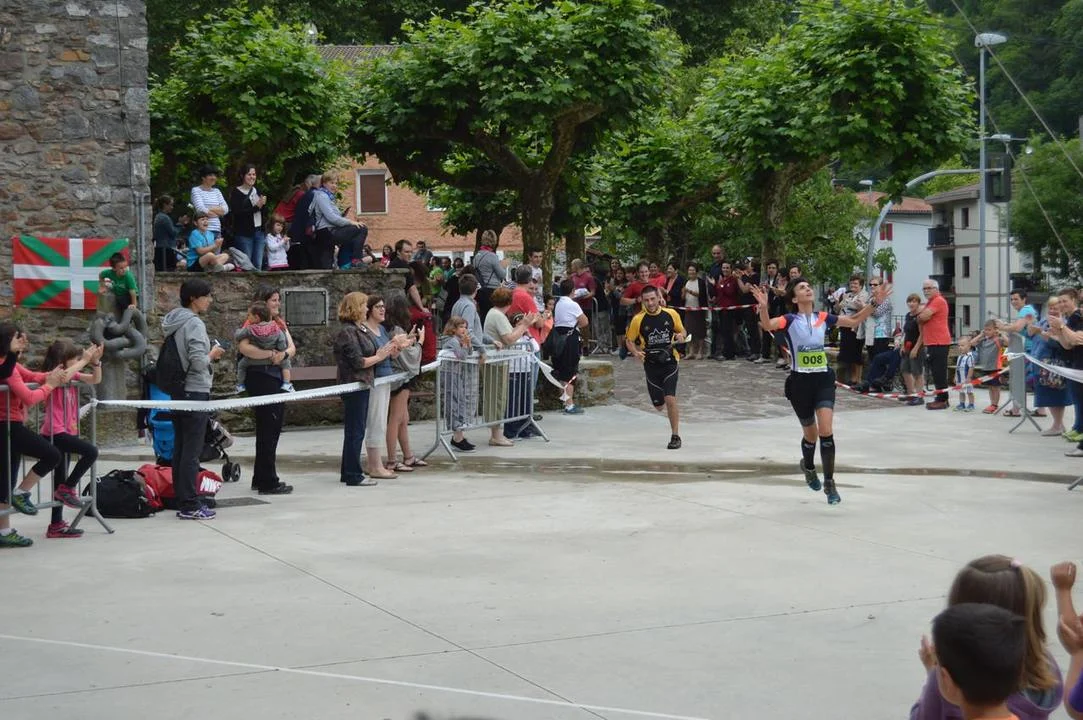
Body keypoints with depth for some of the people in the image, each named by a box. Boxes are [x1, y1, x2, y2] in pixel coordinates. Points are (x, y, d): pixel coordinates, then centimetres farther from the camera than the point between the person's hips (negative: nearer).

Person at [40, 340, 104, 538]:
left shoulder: (73, 376, 12)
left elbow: (95, 379, 10)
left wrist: (95, 361, -6)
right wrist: (85, 360, -27)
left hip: (66, 432, 9)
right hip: (55, 432, -9)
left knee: (61, 481, 10)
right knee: (91, 451, -22)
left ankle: (56, 525, 14)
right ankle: (68, 488, -8)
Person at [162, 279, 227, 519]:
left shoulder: (172, 323, 12)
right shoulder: (194, 324, -15)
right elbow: (199, 362, -23)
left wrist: (208, 354, 16)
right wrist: (212, 354, -4)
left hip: (178, 391, 9)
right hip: (195, 392, -9)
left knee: (180, 448, 12)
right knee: (192, 451, -6)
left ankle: (181, 500, 17)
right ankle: (189, 505, -4)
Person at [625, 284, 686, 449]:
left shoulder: (671, 314, -5)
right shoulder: (638, 320, -8)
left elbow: (681, 331, 11)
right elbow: (629, 340, 2)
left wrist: (681, 336, -12)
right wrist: (636, 353, -18)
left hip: (669, 362, -1)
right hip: (650, 364, 1)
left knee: (670, 399, -17)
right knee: (658, 405, 8)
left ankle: (675, 436, -4)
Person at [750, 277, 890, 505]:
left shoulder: (823, 318, 5)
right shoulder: (790, 320, -5)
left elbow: (854, 321, 14)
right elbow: (768, 325, -25)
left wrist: (874, 302, 5)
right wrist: (763, 307, -43)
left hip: (823, 380, 2)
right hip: (800, 382, -2)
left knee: (826, 432, -14)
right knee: (811, 434, 12)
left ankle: (829, 483, -2)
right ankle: (808, 466, 46)